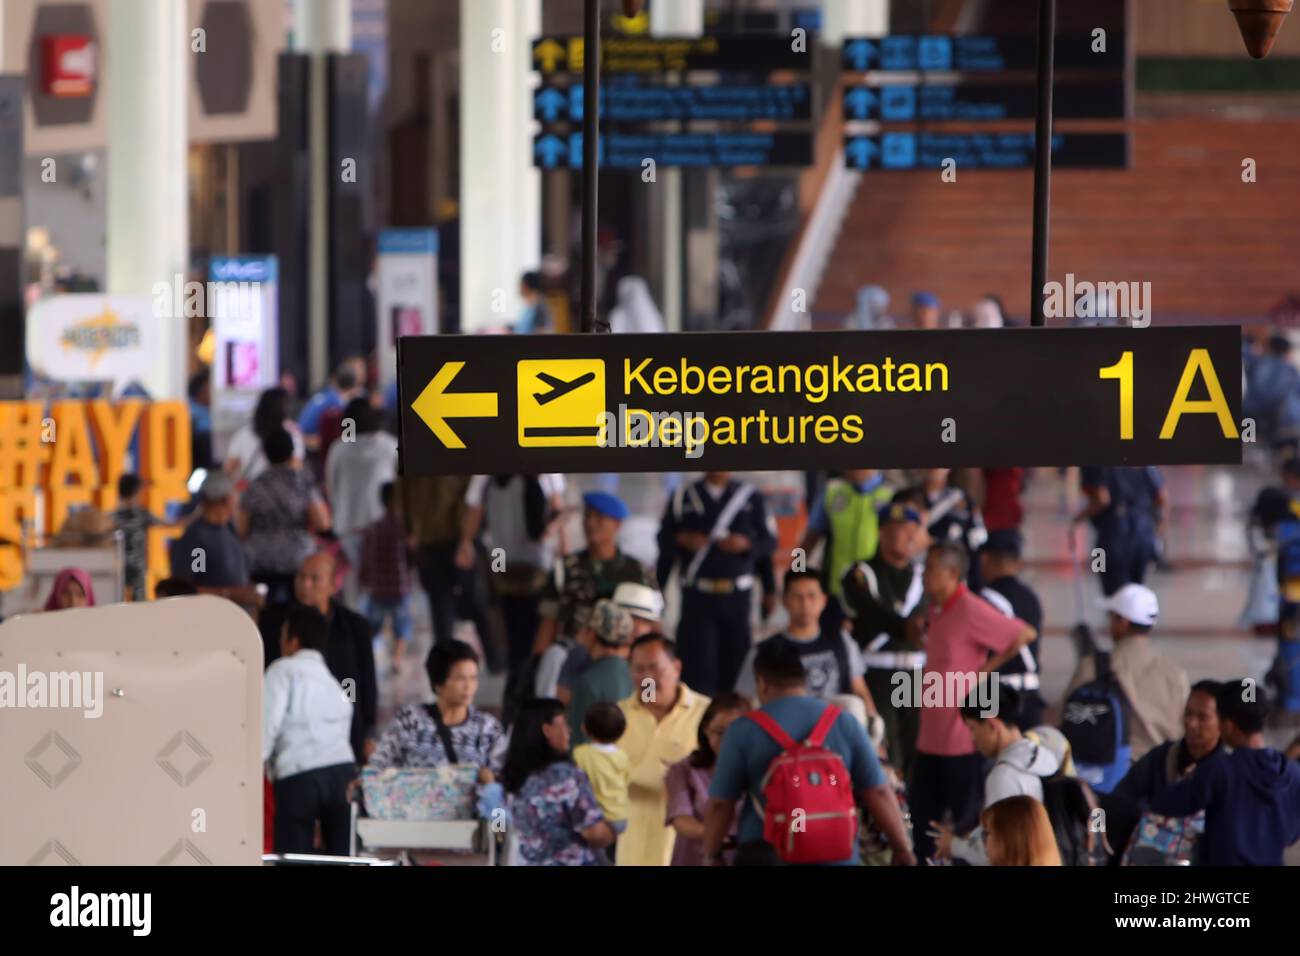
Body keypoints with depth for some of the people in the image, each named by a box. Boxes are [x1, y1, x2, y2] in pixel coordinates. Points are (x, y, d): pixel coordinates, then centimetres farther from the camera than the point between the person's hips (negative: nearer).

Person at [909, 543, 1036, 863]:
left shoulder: (971, 611, -15)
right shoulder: (936, 610, 11)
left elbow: (1025, 634, -15)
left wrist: (986, 669, -14)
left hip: (960, 740, -9)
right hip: (931, 737, 9)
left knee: (966, 819, 1)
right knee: (922, 816, 12)